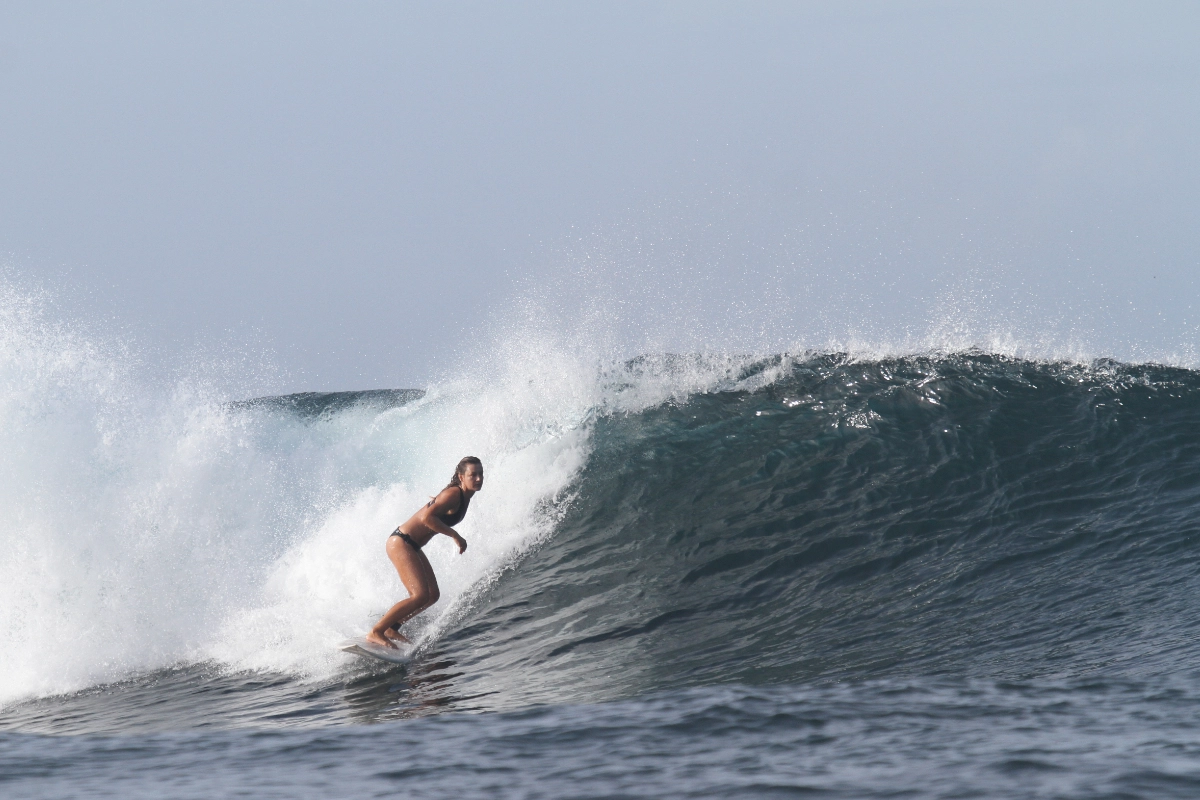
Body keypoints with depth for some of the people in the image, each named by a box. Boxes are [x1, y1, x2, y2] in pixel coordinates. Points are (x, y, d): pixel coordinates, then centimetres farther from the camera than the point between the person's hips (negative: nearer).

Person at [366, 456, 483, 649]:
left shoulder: (464, 496, 9)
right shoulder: (453, 495, -20)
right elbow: (426, 517, -30)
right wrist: (455, 535, -24)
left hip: (412, 546, 10)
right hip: (400, 543, -10)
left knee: (433, 595, 10)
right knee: (421, 595, -18)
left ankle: (390, 628, 18)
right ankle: (375, 632, -12)